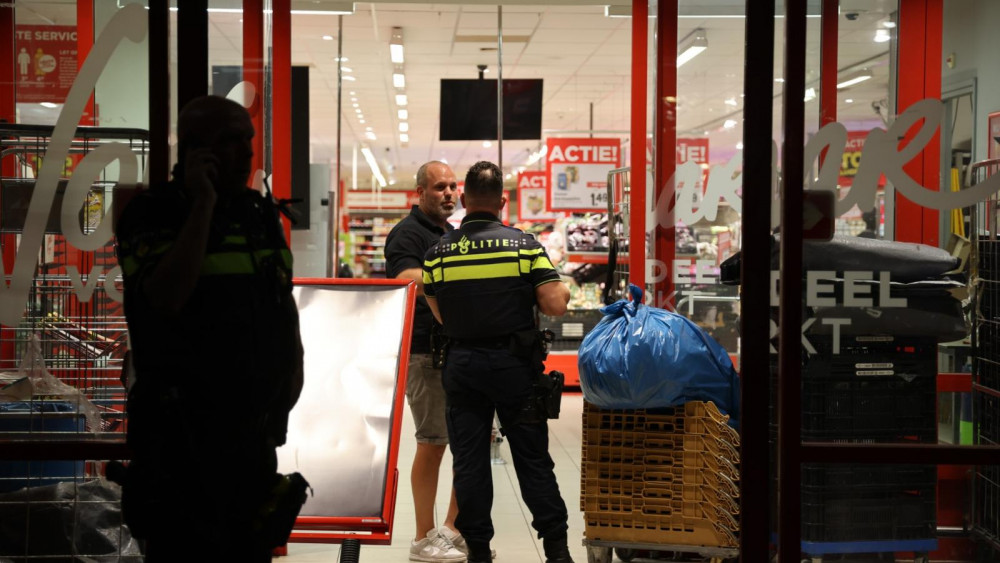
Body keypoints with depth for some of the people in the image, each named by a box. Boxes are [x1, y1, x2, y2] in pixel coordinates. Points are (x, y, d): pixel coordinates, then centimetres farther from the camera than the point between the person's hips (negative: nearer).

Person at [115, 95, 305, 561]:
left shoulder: (260, 212, 10)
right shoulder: (151, 214, -11)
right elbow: (167, 296, -28)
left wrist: (294, 360, 12)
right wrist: (204, 202, -24)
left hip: (255, 423, 7)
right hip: (182, 430, -7)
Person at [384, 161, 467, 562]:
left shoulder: (455, 234, 20)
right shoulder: (408, 233, -7)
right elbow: (407, 281, -23)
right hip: (426, 353, -8)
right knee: (432, 444, -4)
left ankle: (453, 529, 21)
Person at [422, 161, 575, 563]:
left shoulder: (438, 253, -2)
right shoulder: (525, 245, -7)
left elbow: (440, 316, 2)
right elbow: (555, 305, -12)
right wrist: (564, 291, 10)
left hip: (462, 362, 1)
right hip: (514, 363, -1)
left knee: (469, 459, 8)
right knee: (532, 457, 7)